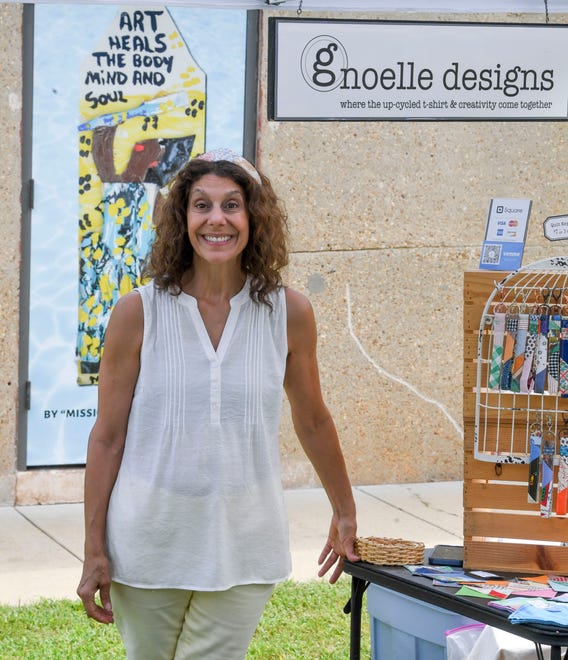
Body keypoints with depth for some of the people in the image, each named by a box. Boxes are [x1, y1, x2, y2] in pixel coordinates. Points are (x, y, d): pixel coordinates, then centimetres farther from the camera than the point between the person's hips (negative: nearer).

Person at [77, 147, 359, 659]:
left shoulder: (289, 313, -2)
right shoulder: (139, 313, -6)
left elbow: (313, 423, 12)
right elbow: (108, 436, -1)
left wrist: (345, 515, 21)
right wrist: (94, 551, -2)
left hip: (243, 543, 0)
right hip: (149, 539, 0)